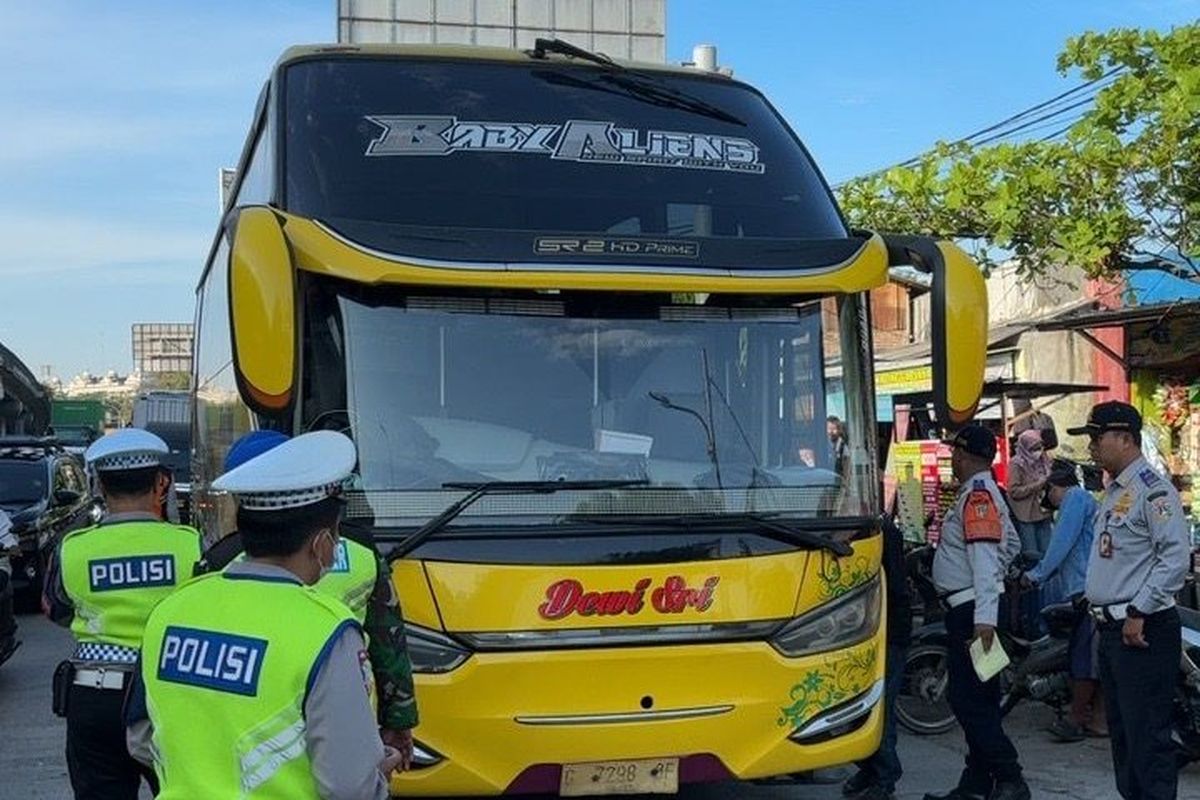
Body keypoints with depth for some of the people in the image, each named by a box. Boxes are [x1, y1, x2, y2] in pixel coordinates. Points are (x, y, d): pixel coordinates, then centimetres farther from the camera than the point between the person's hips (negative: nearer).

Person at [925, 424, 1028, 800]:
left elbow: (985, 556, -25)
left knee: (969, 699, -10)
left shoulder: (977, 494, -16)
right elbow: (1012, 544, 27)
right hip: (973, 608, 11)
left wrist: (984, 617, -31)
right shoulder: (984, 491, 16)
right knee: (976, 700, 13)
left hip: (970, 609, -11)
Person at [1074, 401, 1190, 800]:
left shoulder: (1153, 489, -13)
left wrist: (1139, 613, -21)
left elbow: (1177, 556, -20)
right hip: (1111, 628, 10)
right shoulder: (1113, 493, 17)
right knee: (1121, 731, 16)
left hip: (1143, 630, -10)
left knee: (1147, 736, -8)